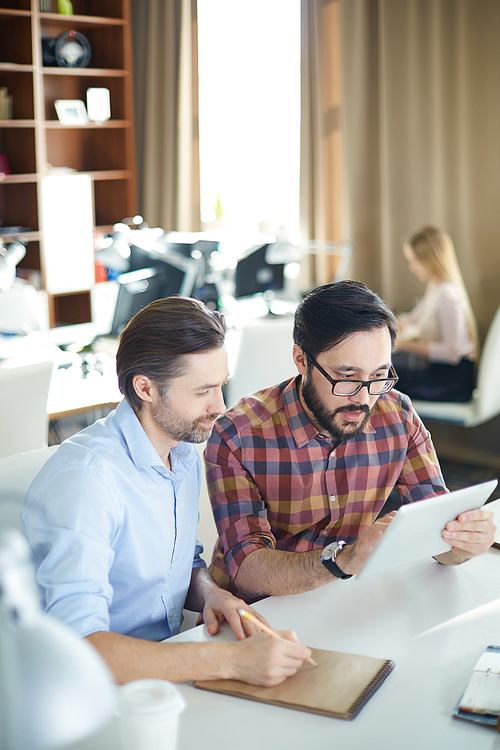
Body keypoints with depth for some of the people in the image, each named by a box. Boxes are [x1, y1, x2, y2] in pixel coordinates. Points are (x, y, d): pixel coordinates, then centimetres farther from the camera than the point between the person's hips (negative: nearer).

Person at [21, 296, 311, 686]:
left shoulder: (185, 455, 6)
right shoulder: (84, 476, -23)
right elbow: (76, 646, -33)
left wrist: (211, 593, -3)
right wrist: (233, 660, -35)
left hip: (166, 665, 7)